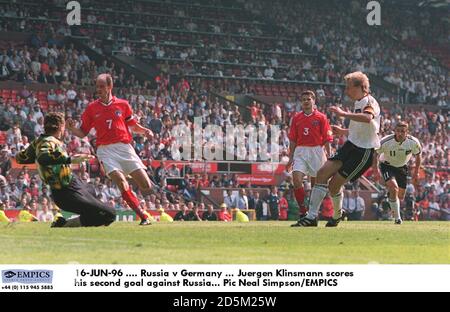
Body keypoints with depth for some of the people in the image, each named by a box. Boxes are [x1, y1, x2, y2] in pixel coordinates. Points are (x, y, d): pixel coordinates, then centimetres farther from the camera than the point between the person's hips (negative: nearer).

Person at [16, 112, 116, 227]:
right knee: (109, 214, -17)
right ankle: (63, 225, -10)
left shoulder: (39, 141, 3)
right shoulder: (48, 142, -23)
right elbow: (43, 158, -45)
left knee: (91, 192, 42)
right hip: (69, 194, -11)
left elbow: (21, 158, 15)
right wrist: (70, 160, -52)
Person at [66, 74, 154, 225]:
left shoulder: (123, 104, 9)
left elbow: (133, 126, 19)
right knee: (122, 184, -24)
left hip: (125, 148, 1)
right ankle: (143, 217, -14)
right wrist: (72, 128, -9)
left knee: (146, 187, -8)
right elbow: (82, 133, 11)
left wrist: (145, 131, -1)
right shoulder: (92, 108, 8)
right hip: (105, 149, -1)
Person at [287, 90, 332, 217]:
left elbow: (327, 139, 0)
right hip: (300, 151, 2)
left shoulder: (321, 118, 2)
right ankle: (303, 211, -9)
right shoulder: (296, 118, 10)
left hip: (317, 151, -2)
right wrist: (291, 158, 11)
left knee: (316, 183, 2)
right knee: (297, 180, -16)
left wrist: (329, 157, -6)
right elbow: (293, 140, 13)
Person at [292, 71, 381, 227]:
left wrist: (343, 113, -36)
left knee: (334, 184, -8)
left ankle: (337, 216, 20)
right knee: (322, 173, -6)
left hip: (364, 151, -9)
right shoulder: (358, 102, 17)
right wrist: (343, 131, 17)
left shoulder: (369, 102, -14)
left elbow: (367, 118, -39)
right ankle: (311, 217, -4)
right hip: (350, 145, 9)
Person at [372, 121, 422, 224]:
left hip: (402, 167, 3)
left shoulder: (413, 142, -23)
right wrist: (376, 171, -19)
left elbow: (418, 156, -2)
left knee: (401, 196, 11)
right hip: (387, 166, -3)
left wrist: (416, 172, 0)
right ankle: (397, 217, -15)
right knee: (394, 188, -27)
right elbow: (375, 154, -12)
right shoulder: (385, 142, -29)